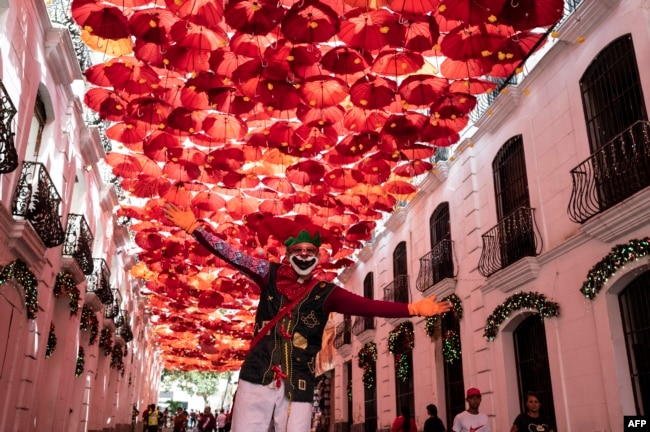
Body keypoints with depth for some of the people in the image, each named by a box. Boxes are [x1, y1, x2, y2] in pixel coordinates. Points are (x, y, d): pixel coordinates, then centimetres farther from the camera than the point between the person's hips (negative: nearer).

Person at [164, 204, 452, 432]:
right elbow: (231, 255, 3)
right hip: (258, 374, 1)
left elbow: (367, 306, -7)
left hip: (298, 383, 0)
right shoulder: (271, 275, 6)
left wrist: (412, 309, -17)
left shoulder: (326, 293, 2)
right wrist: (194, 227, -1)